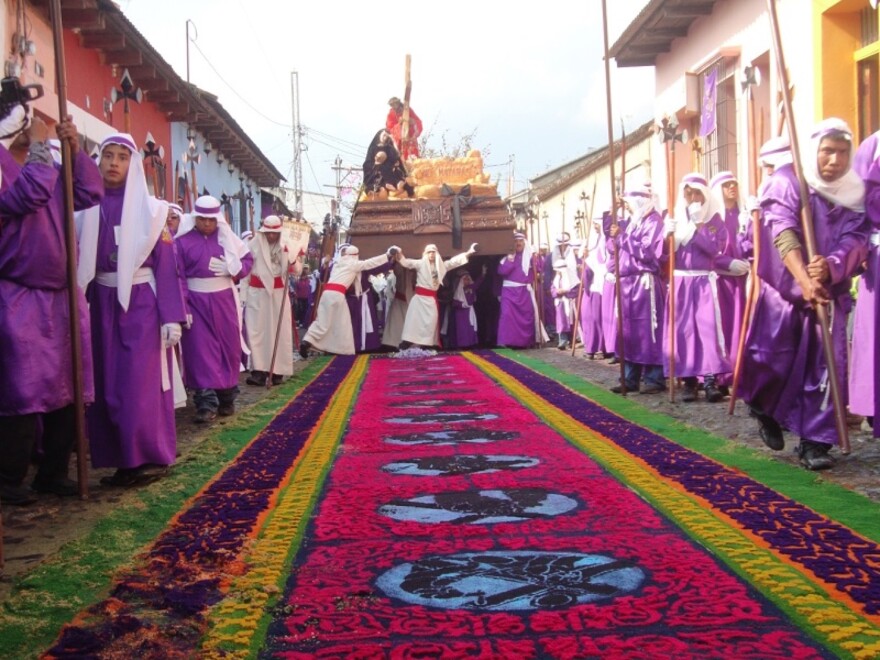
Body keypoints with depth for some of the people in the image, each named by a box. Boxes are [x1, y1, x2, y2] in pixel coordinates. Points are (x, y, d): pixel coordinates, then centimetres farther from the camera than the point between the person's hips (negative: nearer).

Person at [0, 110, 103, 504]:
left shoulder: (47, 167, 15)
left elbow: (90, 194, 9)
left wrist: (74, 148, 0)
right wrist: (39, 146, -15)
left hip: (59, 299, 8)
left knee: (66, 393, 10)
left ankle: (53, 473, 21)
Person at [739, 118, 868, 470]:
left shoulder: (854, 191, 7)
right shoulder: (787, 180, -5)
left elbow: (857, 239, -4)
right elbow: (783, 232, -18)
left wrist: (831, 266, -26)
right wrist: (804, 279, -31)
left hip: (829, 292, 3)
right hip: (783, 289, -3)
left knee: (824, 368, -1)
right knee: (772, 359, -4)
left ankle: (814, 442, 7)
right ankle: (765, 411, 26)